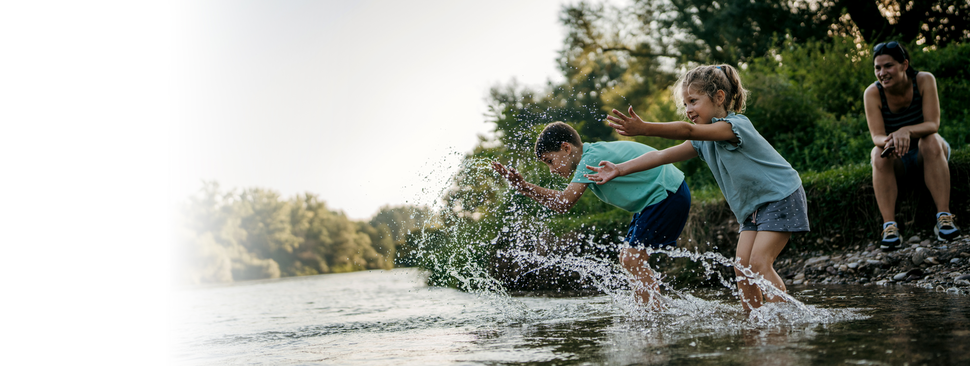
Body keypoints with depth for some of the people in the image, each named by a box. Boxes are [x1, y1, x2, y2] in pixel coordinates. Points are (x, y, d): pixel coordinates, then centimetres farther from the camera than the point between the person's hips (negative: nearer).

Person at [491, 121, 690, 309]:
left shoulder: (592, 158, -19)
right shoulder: (593, 154, 10)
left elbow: (563, 203, -25)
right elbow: (561, 200, 8)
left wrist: (525, 187, -25)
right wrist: (524, 186, -2)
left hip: (668, 194, -10)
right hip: (656, 198, 10)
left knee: (632, 260, -14)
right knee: (629, 259, 10)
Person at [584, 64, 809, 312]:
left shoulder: (735, 125, -23)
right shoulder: (704, 140, 3)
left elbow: (688, 131, -38)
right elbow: (664, 155, -4)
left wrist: (644, 129, -50)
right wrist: (620, 169, -14)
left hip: (782, 198, -9)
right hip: (753, 207, 9)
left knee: (759, 263, -17)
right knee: (742, 266, 0)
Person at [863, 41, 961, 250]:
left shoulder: (924, 80, -17)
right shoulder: (872, 93, -16)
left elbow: (933, 124, -24)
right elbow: (876, 136, -22)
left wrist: (906, 131, -45)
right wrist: (888, 142, -47)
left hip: (928, 154, 0)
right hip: (897, 161, 1)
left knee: (930, 140, -33)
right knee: (879, 154, -31)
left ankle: (944, 217, -39)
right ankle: (889, 226, -39)